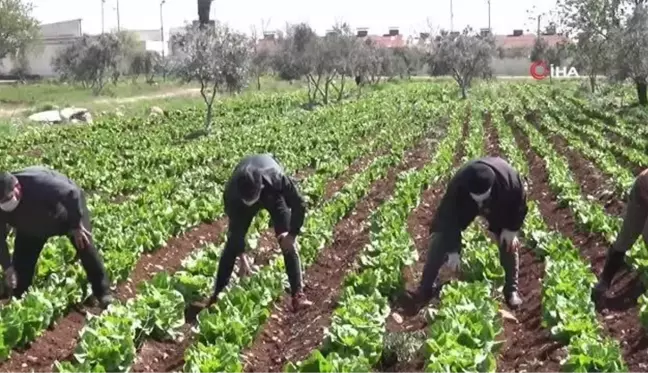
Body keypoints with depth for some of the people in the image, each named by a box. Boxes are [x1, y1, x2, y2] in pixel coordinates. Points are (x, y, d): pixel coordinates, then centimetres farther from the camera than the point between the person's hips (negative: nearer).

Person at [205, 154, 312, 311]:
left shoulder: (276, 178, -45)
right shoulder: (231, 191, -38)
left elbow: (299, 204, -28)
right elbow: (235, 227, -23)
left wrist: (292, 234, -26)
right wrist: (242, 256, -21)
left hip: (274, 194, -1)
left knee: (288, 244, -12)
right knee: (232, 243, -6)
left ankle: (298, 294, -9)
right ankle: (218, 293, 3)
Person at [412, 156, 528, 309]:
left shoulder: (509, 180, -43)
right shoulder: (458, 186, -43)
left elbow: (520, 204, -19)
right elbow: (450, 218, -31)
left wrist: (511, 228, -16)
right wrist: (453, 250, -28)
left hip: (499, 207, 1)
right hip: (464, 207, 0)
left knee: (508, 243, -7)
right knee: (440, 238, -10)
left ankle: (511, 290, 11)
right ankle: (425, 288, -1)